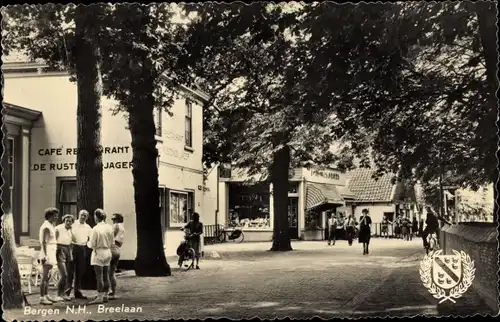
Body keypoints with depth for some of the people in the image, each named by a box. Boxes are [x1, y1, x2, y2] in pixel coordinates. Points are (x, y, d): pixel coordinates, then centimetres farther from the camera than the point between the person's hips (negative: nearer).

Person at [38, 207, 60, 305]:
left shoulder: (51, 226, 15)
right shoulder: (46, 227, -14)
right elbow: (43, 242, -20)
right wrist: (45, 255, -24)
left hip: (51, 253, 10)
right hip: (47, 253, -10)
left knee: (47, 276, 15)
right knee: (45, 276, -8)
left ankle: (46, 295, 23)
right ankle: (42, 298, -6)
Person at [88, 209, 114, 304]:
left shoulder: (96, 228, -17)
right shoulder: (109, 227, 0)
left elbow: (92, 245, -14)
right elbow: (112, 242, 7)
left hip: (98, 253, -6)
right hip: (108, 252, 6)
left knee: (99, 276, -4)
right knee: (106, 276, 12)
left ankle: (99, 297, -3)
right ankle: (105, 296, 19)